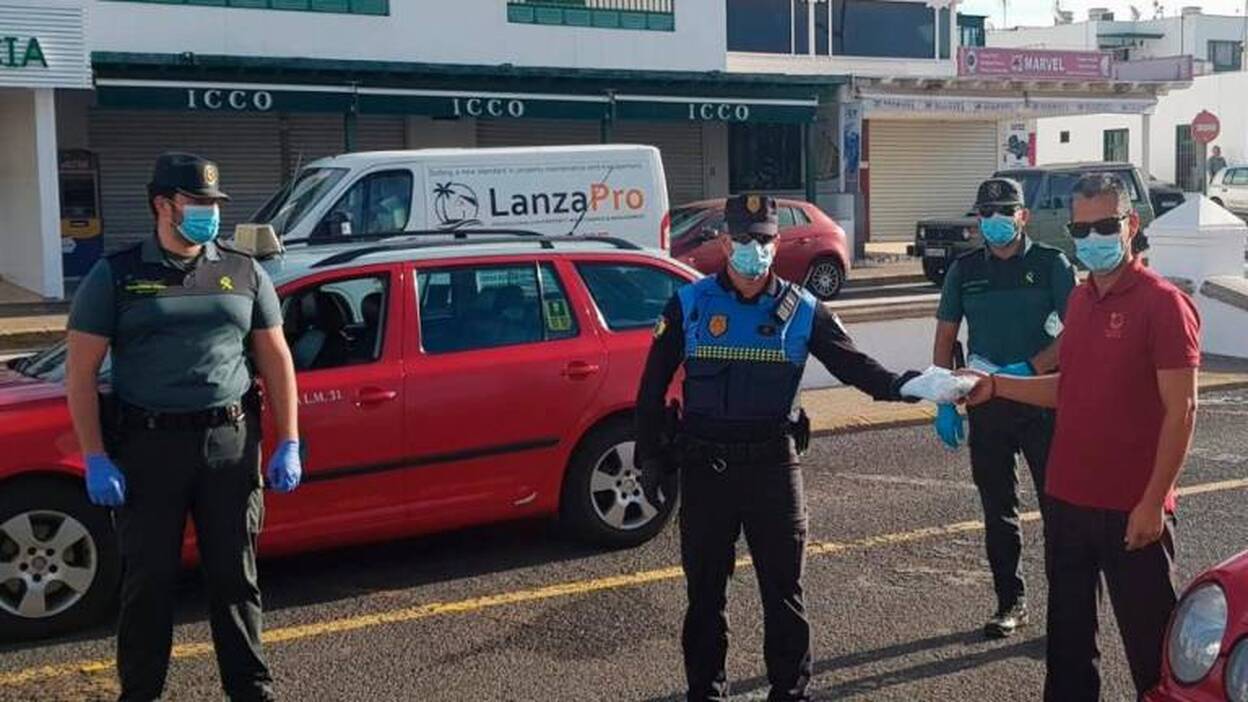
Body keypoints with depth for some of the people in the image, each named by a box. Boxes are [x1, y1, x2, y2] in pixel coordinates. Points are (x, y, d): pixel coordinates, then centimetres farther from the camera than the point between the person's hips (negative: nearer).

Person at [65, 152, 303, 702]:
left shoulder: (244, 274, 8)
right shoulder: (116, 276, 1)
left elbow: (275, 360, 10)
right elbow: (81, 373, -1)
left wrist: (288, 443, 3)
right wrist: (95, 459, -8)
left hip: (230, 443, 2)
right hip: (148, 447, -2)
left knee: (235, 576, 8)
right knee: (148, 579, 7)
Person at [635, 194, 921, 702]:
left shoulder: (801, 310, 3)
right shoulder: (689, 305, 0)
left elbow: (852, 364, -2)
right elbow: (654, 385, 4)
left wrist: (900, 385, -21)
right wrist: (651, 456, 1)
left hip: (773, 463, 0)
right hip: (704, 464, 0)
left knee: (784, 586, 6)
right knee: (705, 588, 10)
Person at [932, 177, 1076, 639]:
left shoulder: (1050, 264, -1)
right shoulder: (966, 270, 8)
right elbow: (945, 337, 10)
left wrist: (1030, 368, -19)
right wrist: (944, 402, 4)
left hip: (1043, 399, -3)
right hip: (986, 404, 3)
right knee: (998, 509, 9)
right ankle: (1011, 602, 21)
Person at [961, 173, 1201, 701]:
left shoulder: (1163, 303, -13)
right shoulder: (1079, 300, 10)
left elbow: (1181, 410, -15)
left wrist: (1153, 502, -18)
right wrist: (995, 386, 7)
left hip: (1132, 511, -7)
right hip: (1067, 500, 7)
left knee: (1151, 646, 4)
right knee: (1068, 636, 18)